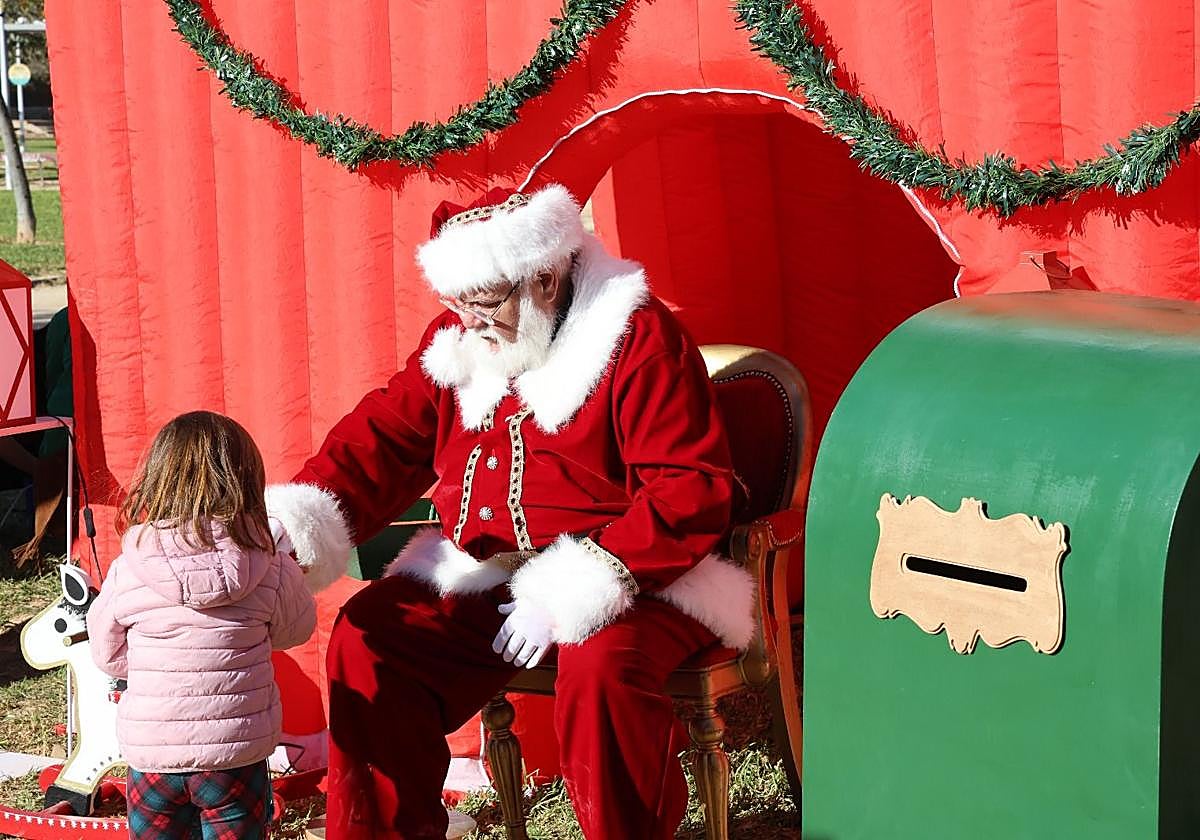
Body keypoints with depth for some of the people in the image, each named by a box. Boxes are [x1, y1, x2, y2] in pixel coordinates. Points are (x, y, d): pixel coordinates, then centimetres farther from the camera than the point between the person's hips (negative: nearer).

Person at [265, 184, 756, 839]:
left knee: (601, 669, -36)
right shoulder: (458, 341, 8)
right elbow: (385, 439, 5)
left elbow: (693, 492, -19)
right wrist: (300, 519, -15)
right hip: (483, 582, 6)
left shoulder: (638, 341, -13)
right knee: (367, 639, -11)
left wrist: (576, 589, -26)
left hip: (636, 587, -6)